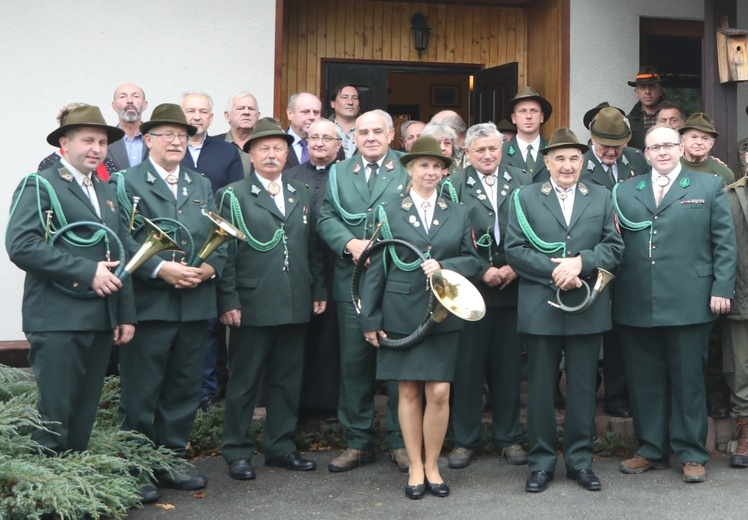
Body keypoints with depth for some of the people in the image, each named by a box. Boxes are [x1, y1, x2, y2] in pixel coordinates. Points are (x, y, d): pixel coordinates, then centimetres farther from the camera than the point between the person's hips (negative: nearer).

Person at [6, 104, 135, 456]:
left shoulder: (107, 192, 19)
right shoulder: (39, 186, -3)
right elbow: (20, 245, -18)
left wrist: (126, 314, 13)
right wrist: (86, 272, -19)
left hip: (102, 321, 7)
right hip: (58, 320, -7)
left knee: (85, 416, 10)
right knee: (53, 416, -5)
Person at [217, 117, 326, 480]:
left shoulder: (301, 194, 15)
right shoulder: (233, 196, 0)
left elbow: (313, 247, 15)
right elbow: (225, 252, -5)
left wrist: (319, 290, 9)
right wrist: (228, 300, -11)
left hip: (295, 305, 5)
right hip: (252, 304, -4)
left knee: (287, 379, 12)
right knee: (244, 381, 4)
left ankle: (281, 447, 24)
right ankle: (237, 451, 15)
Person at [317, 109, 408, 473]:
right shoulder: (338, 173, 14)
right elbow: (326, 218, 6)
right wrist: (350, 243, -12)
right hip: (352, 283, 3)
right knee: (354, 364, 6)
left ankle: (400, 442, 15)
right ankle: (358, 442, 17)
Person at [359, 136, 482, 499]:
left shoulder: (458, 214, 8)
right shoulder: (390, 214, 2)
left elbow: (472, 261, 6)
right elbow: (376, 269, 0)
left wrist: (444, 266, -15)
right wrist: (370, 319, -3)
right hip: (401, 316, -1)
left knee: (439, 393, -1)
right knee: (408, 392, 5)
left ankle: (432, 466, 16)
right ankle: (415, 467, 18)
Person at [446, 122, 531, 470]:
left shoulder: (522, 181, 7)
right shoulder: (454, 186, 0)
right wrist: (482, 271, -12)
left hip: (513, 287, 2)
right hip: (471, 289, -2)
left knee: (509, 366, 10)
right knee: (468, 366, 5)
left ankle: (509, 437, 23)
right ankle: (465, 440, 17)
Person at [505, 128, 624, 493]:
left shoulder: (601, 198, 11)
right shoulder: (525, 197, 5)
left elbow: (614, 247, 2)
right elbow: (515, 250, -4)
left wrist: (580, 262, -15)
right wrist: (554, 271, -15)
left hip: (587, 309, 2)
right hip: (540, 308, -1)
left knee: (583, 386, 8)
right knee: (541, 387, 5)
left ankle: (580, 460, 20)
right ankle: (541, 462, 16)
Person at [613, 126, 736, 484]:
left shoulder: (708, 186, 8)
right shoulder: (625, 191, 13)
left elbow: (725, 242, 4)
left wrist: (722, 288, -5)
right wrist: (612, 287, -2)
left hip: (689, 302, -2)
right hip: (636, 303, 3)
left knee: (688, 379, 5)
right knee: (644, 380, 9)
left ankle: (691, 454, 17)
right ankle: (651, 450, 22)